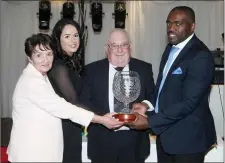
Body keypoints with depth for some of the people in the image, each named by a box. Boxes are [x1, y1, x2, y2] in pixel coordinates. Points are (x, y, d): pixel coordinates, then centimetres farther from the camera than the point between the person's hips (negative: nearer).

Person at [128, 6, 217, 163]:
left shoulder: (201, 56, -20)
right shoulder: (171, 48, 7)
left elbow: (188, 102, -25)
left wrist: (150, 121, -22)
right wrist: (148, 105, -2)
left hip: (188, 136, -7)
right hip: (165, 131, 8)